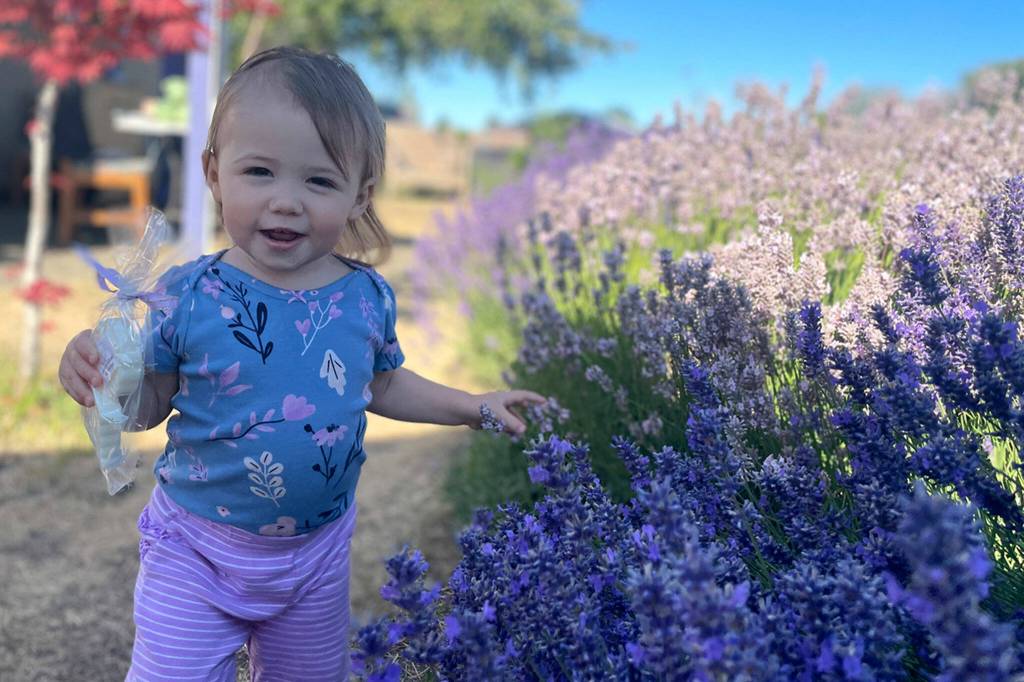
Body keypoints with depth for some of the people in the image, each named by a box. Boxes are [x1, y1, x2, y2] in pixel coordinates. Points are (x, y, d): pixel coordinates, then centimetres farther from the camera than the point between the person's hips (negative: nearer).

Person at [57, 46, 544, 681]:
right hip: (196, 547, -3)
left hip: (317, 551, 3)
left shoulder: (369, 298, -11)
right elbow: (151, 403, -7)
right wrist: (102, 378, -28)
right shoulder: (188, 296, -19)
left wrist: (475, 405, 4)